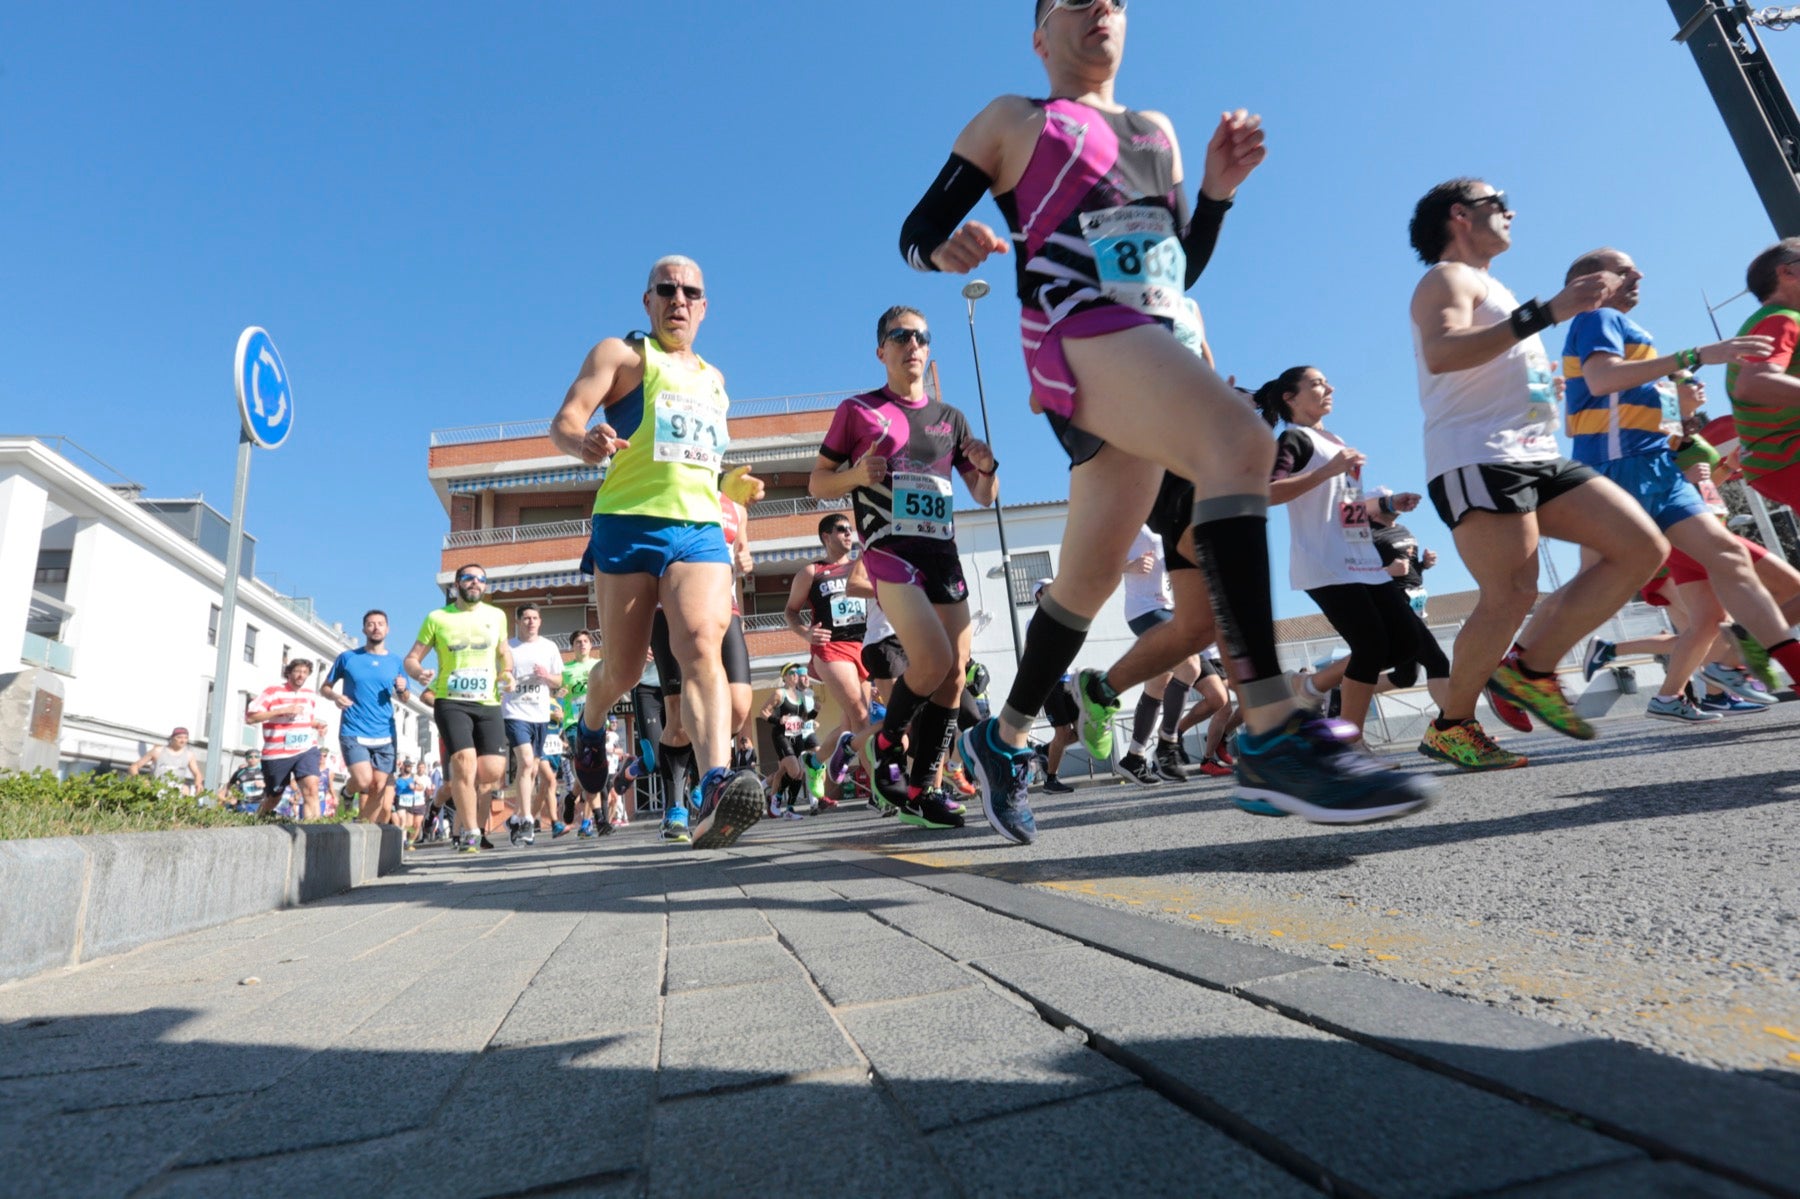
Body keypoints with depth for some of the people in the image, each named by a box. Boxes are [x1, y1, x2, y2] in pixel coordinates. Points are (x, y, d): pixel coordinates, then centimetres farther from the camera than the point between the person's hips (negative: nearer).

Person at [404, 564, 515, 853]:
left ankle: (475, 829, 18)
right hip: (451, 702, -2)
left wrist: (507, 673, 6)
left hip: (488, 704, 3)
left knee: (492, 772, -5)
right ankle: (470, 834, -6)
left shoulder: (496, 616, 12)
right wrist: (420, 673, -15)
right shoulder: (437, 618, 4)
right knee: (464, 762, -19)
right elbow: (411, 658, 7)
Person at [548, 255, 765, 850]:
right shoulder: (621, 353, 9)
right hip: (628, 524, -3)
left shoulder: (713, 377, 25)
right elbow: (563, 420, -4)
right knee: (623, 668, 4)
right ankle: (589, 726, 39)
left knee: (701, 647, -20)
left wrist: (734, 486, 19)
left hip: (701, 528, 3)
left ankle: (715, 792, -33)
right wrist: (583, 442, -26)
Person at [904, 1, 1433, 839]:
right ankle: (1273, 736, -35)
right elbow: (915, 233, 9)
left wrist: (1217, 190, 7)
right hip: (1075, 334, -6)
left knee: (1089, 581, 5)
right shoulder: (1011, 120, 15)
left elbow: (1181, 270, 25)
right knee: (1239, 439, -32)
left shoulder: (1156, 132, 28)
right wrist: (948, 249, -14)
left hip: (1155, 345, 6)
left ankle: (1002, 740, 22)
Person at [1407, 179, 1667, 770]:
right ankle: (1451, 726, -4)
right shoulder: (1447, 278, 1)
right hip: (1478, 458, -10)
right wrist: (1546, 311, -25)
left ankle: (1529, 669, 1)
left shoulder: (1490, 288, 31)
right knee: (1512, 594, -18)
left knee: (1644, 548, 0)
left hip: (1537, 456, 10)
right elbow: (1441, 353, -22)